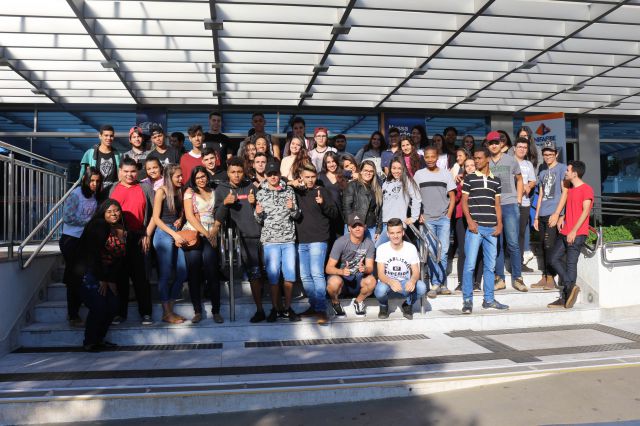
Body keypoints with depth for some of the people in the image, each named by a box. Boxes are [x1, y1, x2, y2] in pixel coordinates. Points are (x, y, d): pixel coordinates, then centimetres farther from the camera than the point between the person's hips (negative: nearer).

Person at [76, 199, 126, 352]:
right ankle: (89, 342, 4)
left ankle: (99, 339, 18)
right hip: (90, 273, -7)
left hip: (107, 275, 7)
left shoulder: (123, 232, 8)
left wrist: (112, 280, 1)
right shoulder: (99, 226, -12)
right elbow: (93, 253, -17)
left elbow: (120, 259, 9)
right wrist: (102, 280, -15)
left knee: (112, 306, 2)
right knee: (99, 307, -13)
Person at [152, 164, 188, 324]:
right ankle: (166, 313, 6)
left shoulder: (179, 192, 13)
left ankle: (170, 309, 15)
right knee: (165, 274, -3)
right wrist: (174, 234, -12)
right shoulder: (161, 192, -5)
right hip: (163, 234, -7)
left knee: (182, 273, 3)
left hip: (176, 235, 7)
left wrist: (179, 219, 3)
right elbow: (156, 218, -8)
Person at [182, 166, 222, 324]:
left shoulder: (213, 193, 16)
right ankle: (197, 311, 6)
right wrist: (206, 233, -7)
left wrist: (214, 231, -5)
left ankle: (216, 311, 0)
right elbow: (189, 216, -1)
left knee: (212, 272, -6)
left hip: (210, 237, 1)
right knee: (194, 274, -1)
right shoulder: (190, 192, 8)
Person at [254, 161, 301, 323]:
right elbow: (259, 220, 6)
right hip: (270, 240, -1)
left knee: (290, 274, 1)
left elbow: (296, 216, 8)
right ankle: (275, 308, 10)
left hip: (289, 239, 2)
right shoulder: (261, 194, 5)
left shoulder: (289, 191, 8)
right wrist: (258, 213, -16)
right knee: (273, 275, -3)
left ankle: (287, 308, 15)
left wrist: (292, 208, -13)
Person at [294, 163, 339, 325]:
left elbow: (334, 213, -2)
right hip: (301, 240, 5)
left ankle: (321, 309, -9)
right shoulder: (297, 192, 11)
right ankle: (313, 305, 19)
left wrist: (323, 204, -21)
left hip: (318, 240, -5)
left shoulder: (322, 191, 0)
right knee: (305, 276, 8)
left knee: (317, 273, -13)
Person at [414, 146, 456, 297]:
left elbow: (452, 197, 8)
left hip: (444, 219, 0)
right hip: (427, 219, 0)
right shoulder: (419, 174, 6)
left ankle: (438, 284, 9)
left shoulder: (445, 174, 6)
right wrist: (420, 215, -3)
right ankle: (437, 284, 4)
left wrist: (448, 215, -1)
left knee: (443, 252, -1)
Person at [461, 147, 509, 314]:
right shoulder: (469, 178, 5)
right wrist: (470, 221, -10)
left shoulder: (496, 180, 13)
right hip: (475, 227, -3)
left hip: (491, 228, 3)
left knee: (490, 265, 8)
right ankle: (467, 300, 1)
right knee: (469, 265, -6)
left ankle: (489, 300, 18)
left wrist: (499, 224, 2)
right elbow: (464, 201, 2)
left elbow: (497, 204, 14)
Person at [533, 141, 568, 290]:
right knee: (545, 247, 9)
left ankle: (551, 279, -2)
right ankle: (545, 277, 14)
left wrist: (556, 213, -15)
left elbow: (565, 192, -8)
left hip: (554, 214, -6)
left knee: (550, 246, -9)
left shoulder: (562, 168, -1)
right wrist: (536, 216, 16)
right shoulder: (542, 172, 19)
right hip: (543, 215, 6)